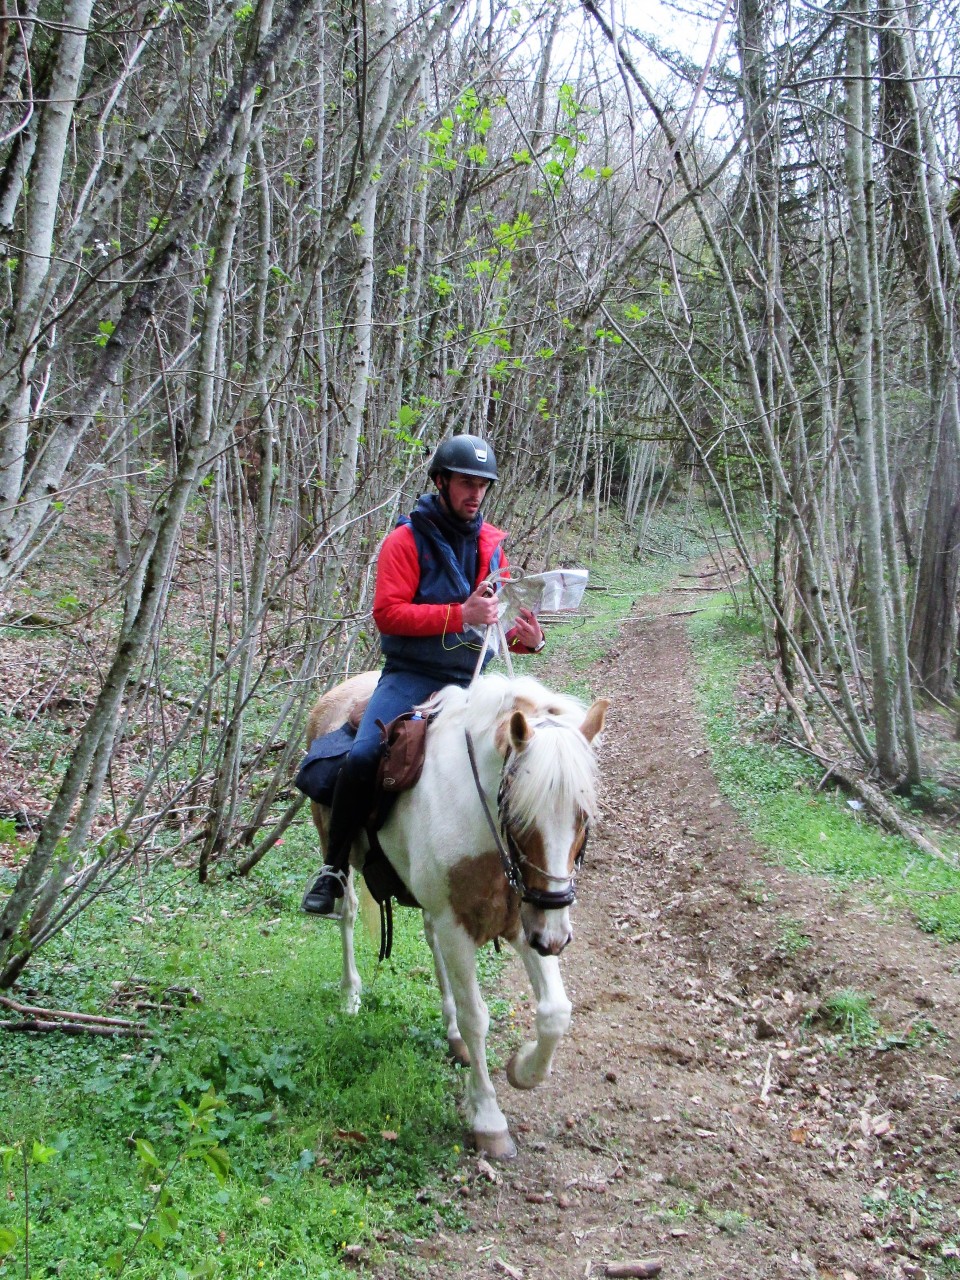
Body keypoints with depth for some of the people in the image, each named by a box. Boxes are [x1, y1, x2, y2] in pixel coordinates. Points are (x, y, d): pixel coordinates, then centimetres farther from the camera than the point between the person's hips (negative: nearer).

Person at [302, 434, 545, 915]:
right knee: (363, 756, -26)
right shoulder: (407, 540, -4)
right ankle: (334, 868, -5)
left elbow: (503, 616, 17)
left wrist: (526, 638, -7)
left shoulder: (491, 543, 11)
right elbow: (387, 613, -15)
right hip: (412, 676, -4)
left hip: (473, 679, 5)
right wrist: (459, 614, -25)